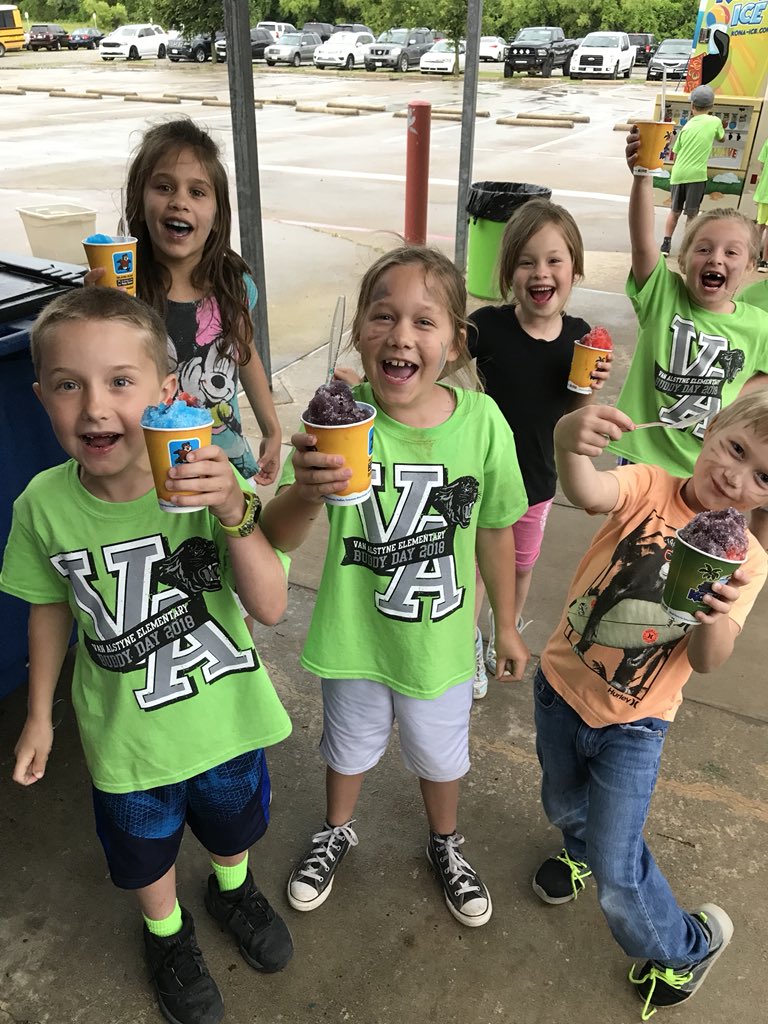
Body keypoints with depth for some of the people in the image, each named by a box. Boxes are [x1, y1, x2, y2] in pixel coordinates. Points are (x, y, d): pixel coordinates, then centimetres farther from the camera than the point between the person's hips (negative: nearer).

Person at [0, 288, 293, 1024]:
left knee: (233, 824, 28)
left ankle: (232, 891, 64)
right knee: (144, 851, 26)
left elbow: (270, 606, -27)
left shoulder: (205, 483, -25)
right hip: (125, 733, 1)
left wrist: (235, 514, -42)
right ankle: (166, 933, 60)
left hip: (226, 713, 0)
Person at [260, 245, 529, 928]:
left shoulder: (481, 420, -20)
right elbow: (278, 540, -29)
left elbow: (495, 532, -5)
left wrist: (507, 626, 6)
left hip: (441, 638, 1)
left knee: (440, 753, 27)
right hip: (353, 635, 0)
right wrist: (304, 494, -51)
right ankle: (337, 832, 61)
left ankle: (445, 844, 59)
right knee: (350, 744, 28)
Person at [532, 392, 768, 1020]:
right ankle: (583, 846, 63)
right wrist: (568, 442, -61)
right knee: (565, 807, 27)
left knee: (616, 874, 1)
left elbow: (709, 662, -18)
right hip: (559, 687, 2)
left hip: (632, 725, -1)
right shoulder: (649, 486, -16)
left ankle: (686, 945, 32)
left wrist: (717, 620, -40)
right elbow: (590, 494, -39)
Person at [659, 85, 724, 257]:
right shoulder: (714, 121, 1)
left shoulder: (686, 126, 8)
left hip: (678, 174, 3)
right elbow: (721, 137, 22)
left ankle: (666, 244, 13)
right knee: (692, 214, 3)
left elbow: (675, 153, 11)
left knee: (675, 211, 16)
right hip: (696, 174, -3)